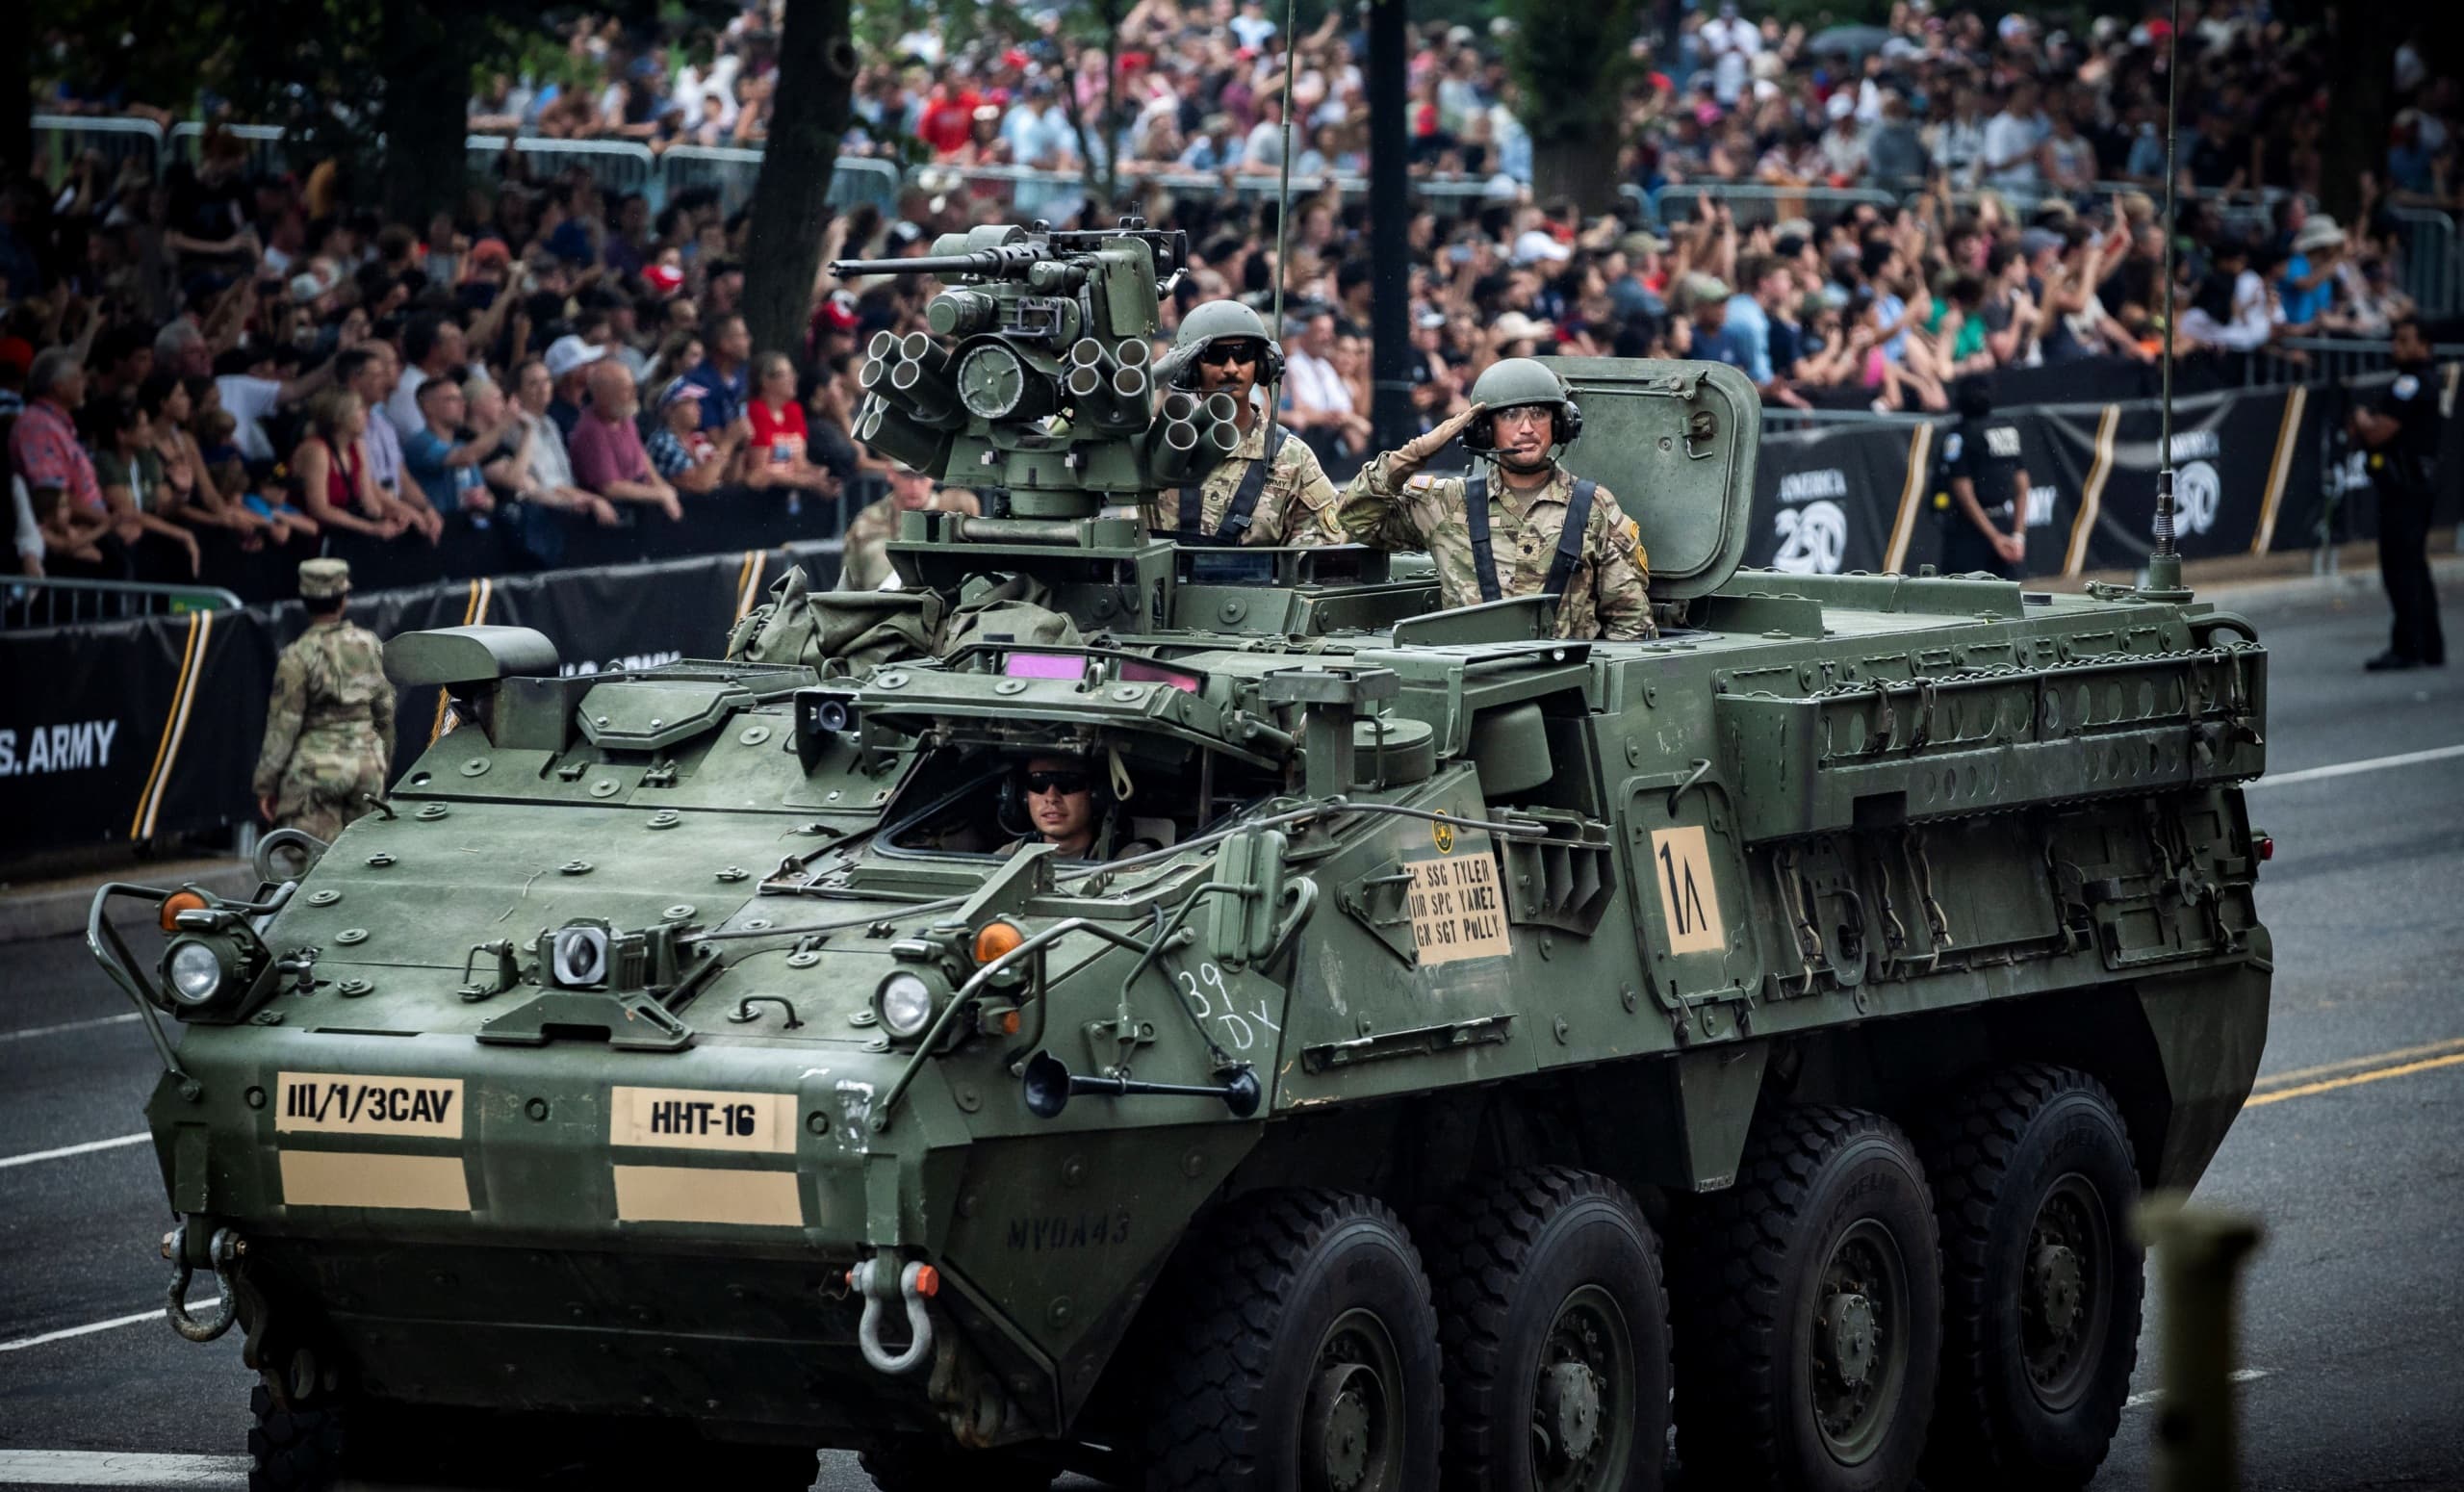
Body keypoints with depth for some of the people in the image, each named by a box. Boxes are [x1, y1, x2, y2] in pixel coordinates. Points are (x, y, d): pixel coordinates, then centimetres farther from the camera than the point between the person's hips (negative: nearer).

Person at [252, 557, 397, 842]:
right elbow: (385, 713, 12)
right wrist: (383, 764, 26)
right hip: (366, 762, 5)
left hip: (316, 767, -5)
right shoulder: (369, 645, 4)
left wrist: (265, 784, -1)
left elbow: (283, 727, -9)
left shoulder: (298, 657, -11)